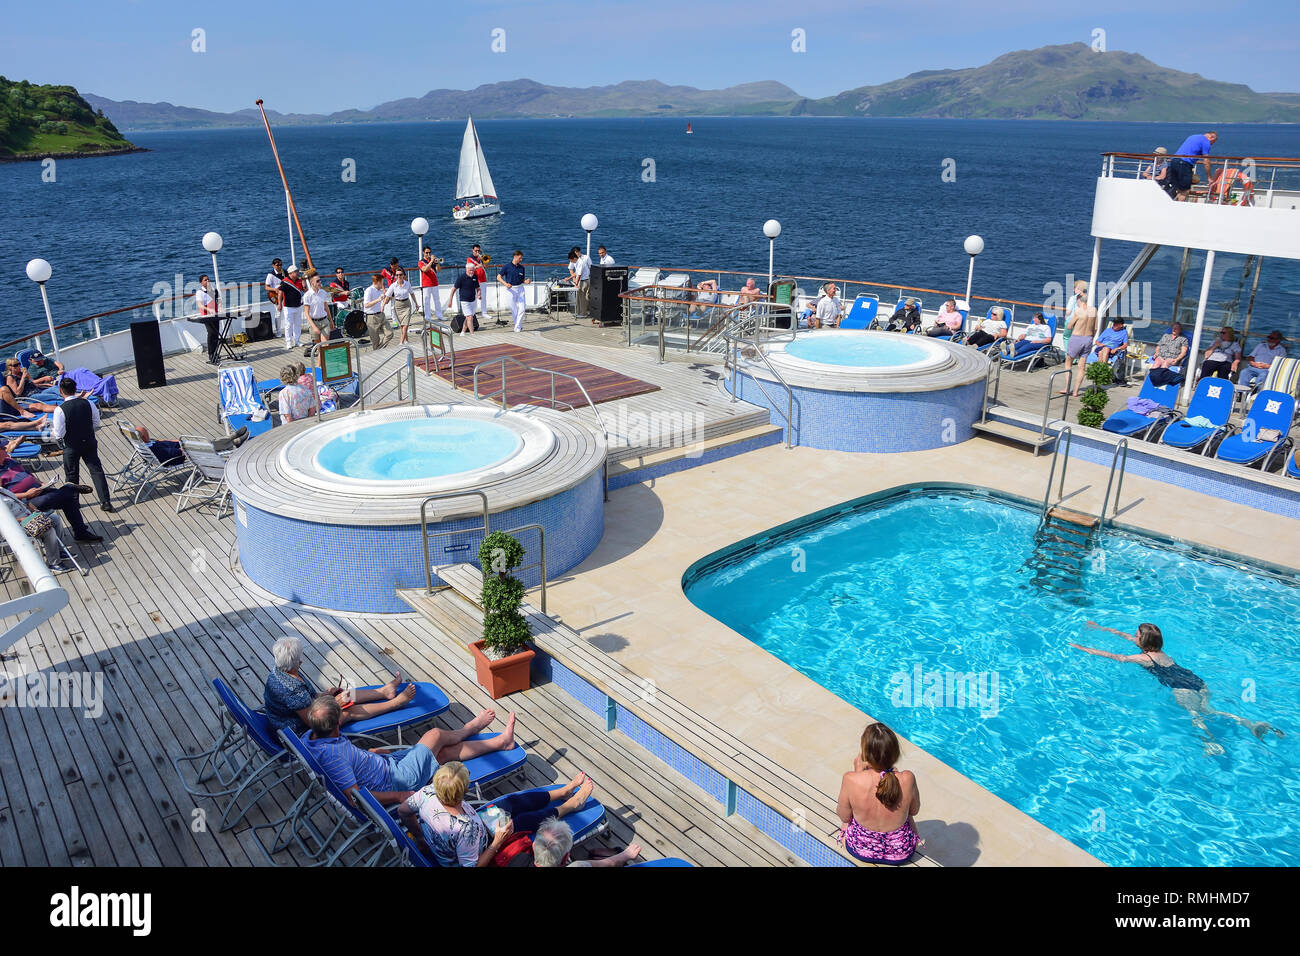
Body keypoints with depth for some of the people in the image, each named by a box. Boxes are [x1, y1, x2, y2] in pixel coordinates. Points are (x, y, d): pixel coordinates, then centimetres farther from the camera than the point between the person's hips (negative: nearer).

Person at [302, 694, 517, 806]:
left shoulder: (309, 736, -8)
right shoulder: (333, 755, -37)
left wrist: (368, 753, 17)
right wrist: (400, 796, -23)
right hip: (395, 781, -8)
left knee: (446, 751, 15)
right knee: (435, 735, 5)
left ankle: (500, 741, 36)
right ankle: (468, 729, 38)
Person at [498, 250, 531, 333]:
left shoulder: (521, 267, 8)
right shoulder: (507, 266, -4)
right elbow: (498, 277, -4)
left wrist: (526, 281, -6)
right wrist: (505, 283, -20)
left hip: (520, 289, 3)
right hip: (511, 289, -3)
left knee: (522, 308, -8)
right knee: (513, 309, 1)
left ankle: (517, 328, -2)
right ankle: (518, 325, 19)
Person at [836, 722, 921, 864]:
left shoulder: (851, 780, -33)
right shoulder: (907, 779, -30)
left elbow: (844, 816, -11)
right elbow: (914, 810, -6)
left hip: (860, 849, -1)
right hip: (901, 853, 1)